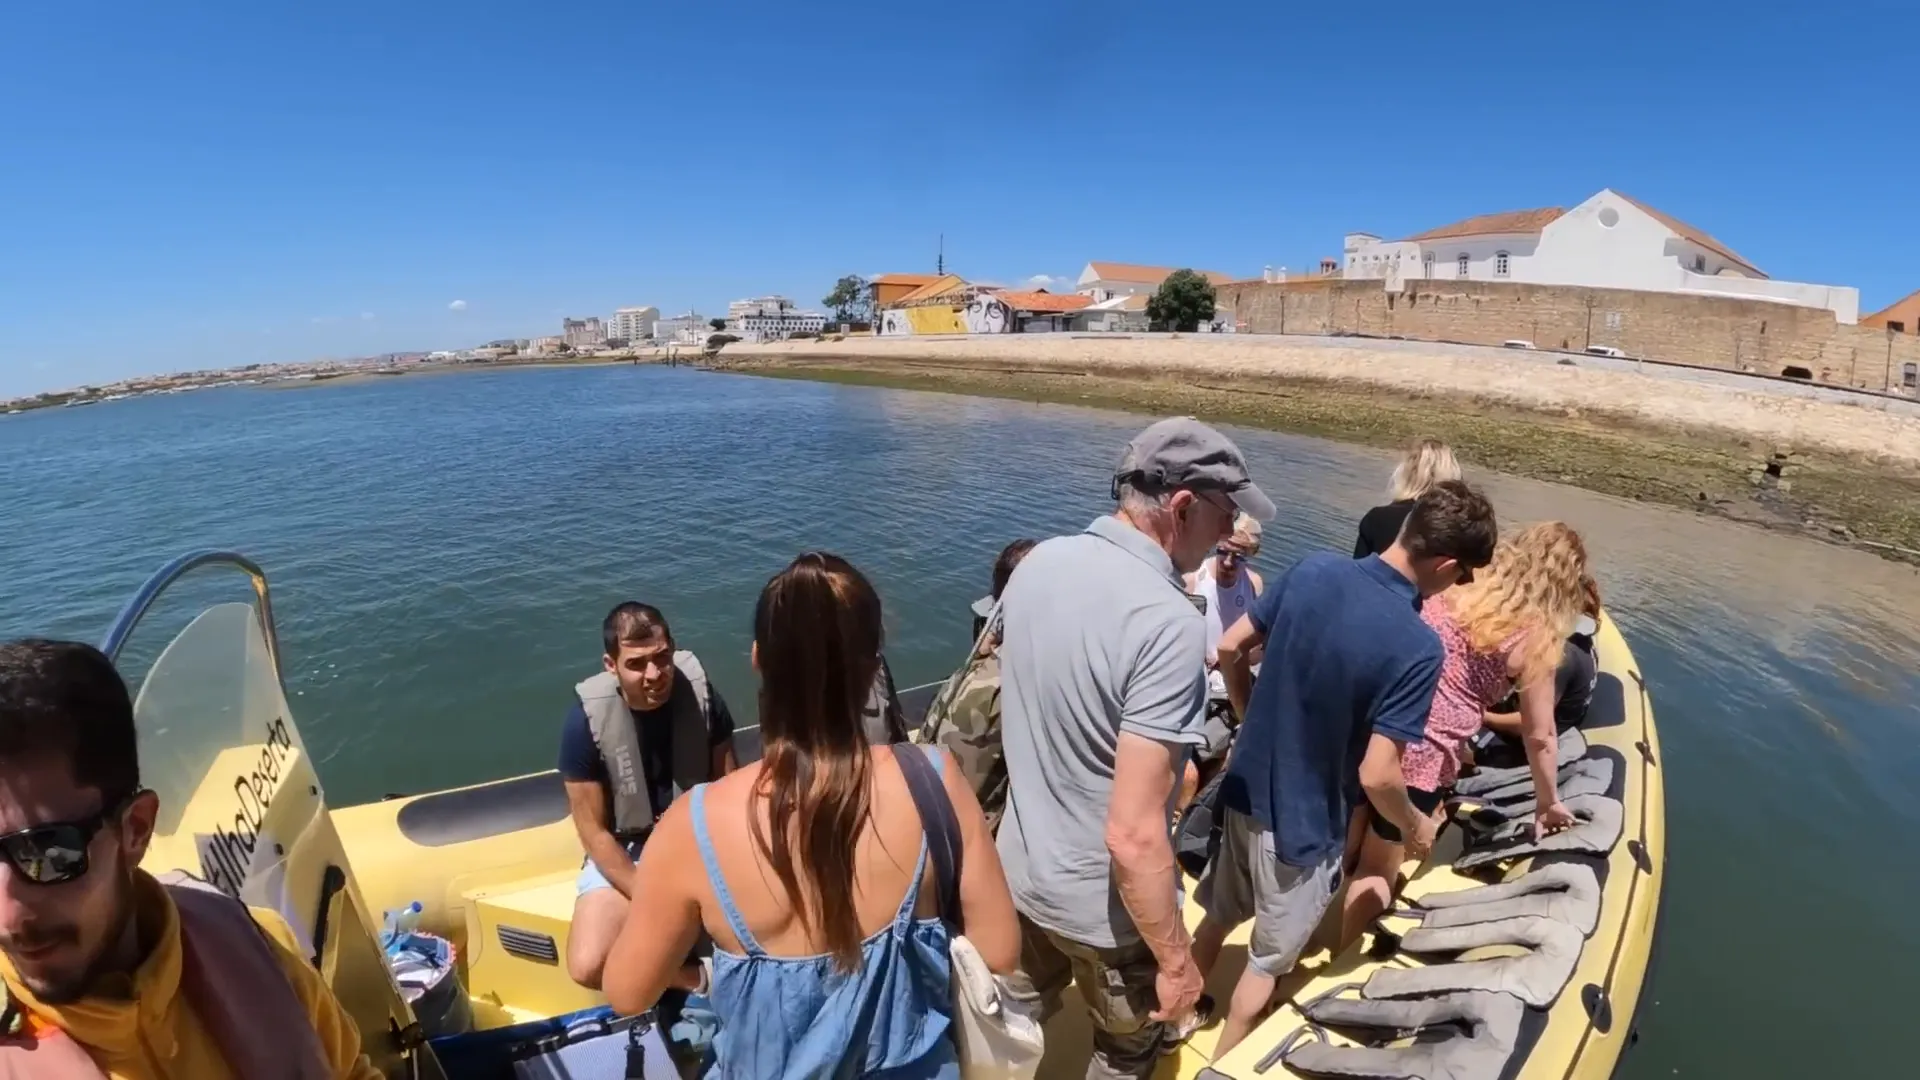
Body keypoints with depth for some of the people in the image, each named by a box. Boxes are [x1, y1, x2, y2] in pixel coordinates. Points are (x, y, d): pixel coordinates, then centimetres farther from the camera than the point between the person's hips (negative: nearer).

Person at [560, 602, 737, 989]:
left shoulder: (702, 693, -15)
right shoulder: (586, 720, -20)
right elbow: (594, 832, -13)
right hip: (623, 852, -1)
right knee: (588, 966, -24)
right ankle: (693, 976, 5)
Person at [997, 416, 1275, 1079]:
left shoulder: (1038, 564, -9)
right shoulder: (1169, 624, -32)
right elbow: (1133, 836, -31)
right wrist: (1177, 960, -17)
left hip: (1020, 869, 6)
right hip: (1103, 905, -5)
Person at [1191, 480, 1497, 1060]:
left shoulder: (1314, 569, -11)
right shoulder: (1418, 647, -27)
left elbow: (1229, 650, -2)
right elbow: (1376, 775, -25)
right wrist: (1416, 826, -3)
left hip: (1245, 789, 6)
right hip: (1303, 825, -5)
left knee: (1217, 919, 29)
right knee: (1267, 962, 20)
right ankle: (1217, 1064, 41)